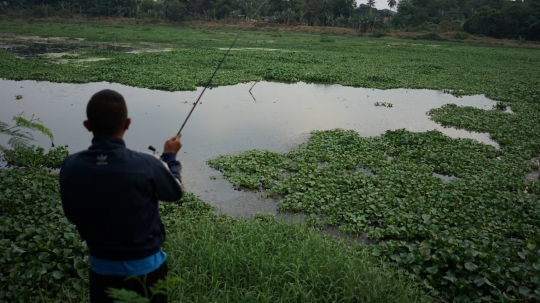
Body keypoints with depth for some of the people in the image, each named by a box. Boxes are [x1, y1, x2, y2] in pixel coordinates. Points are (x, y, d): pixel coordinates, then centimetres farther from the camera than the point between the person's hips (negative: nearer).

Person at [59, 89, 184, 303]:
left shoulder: (70, 167, -14)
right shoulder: (146, 165, -25)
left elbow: (72, 216, 1)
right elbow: (175, 191, -4)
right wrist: (170, 156, 12)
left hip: (101, 266, 3)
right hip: (145, 266, -2)